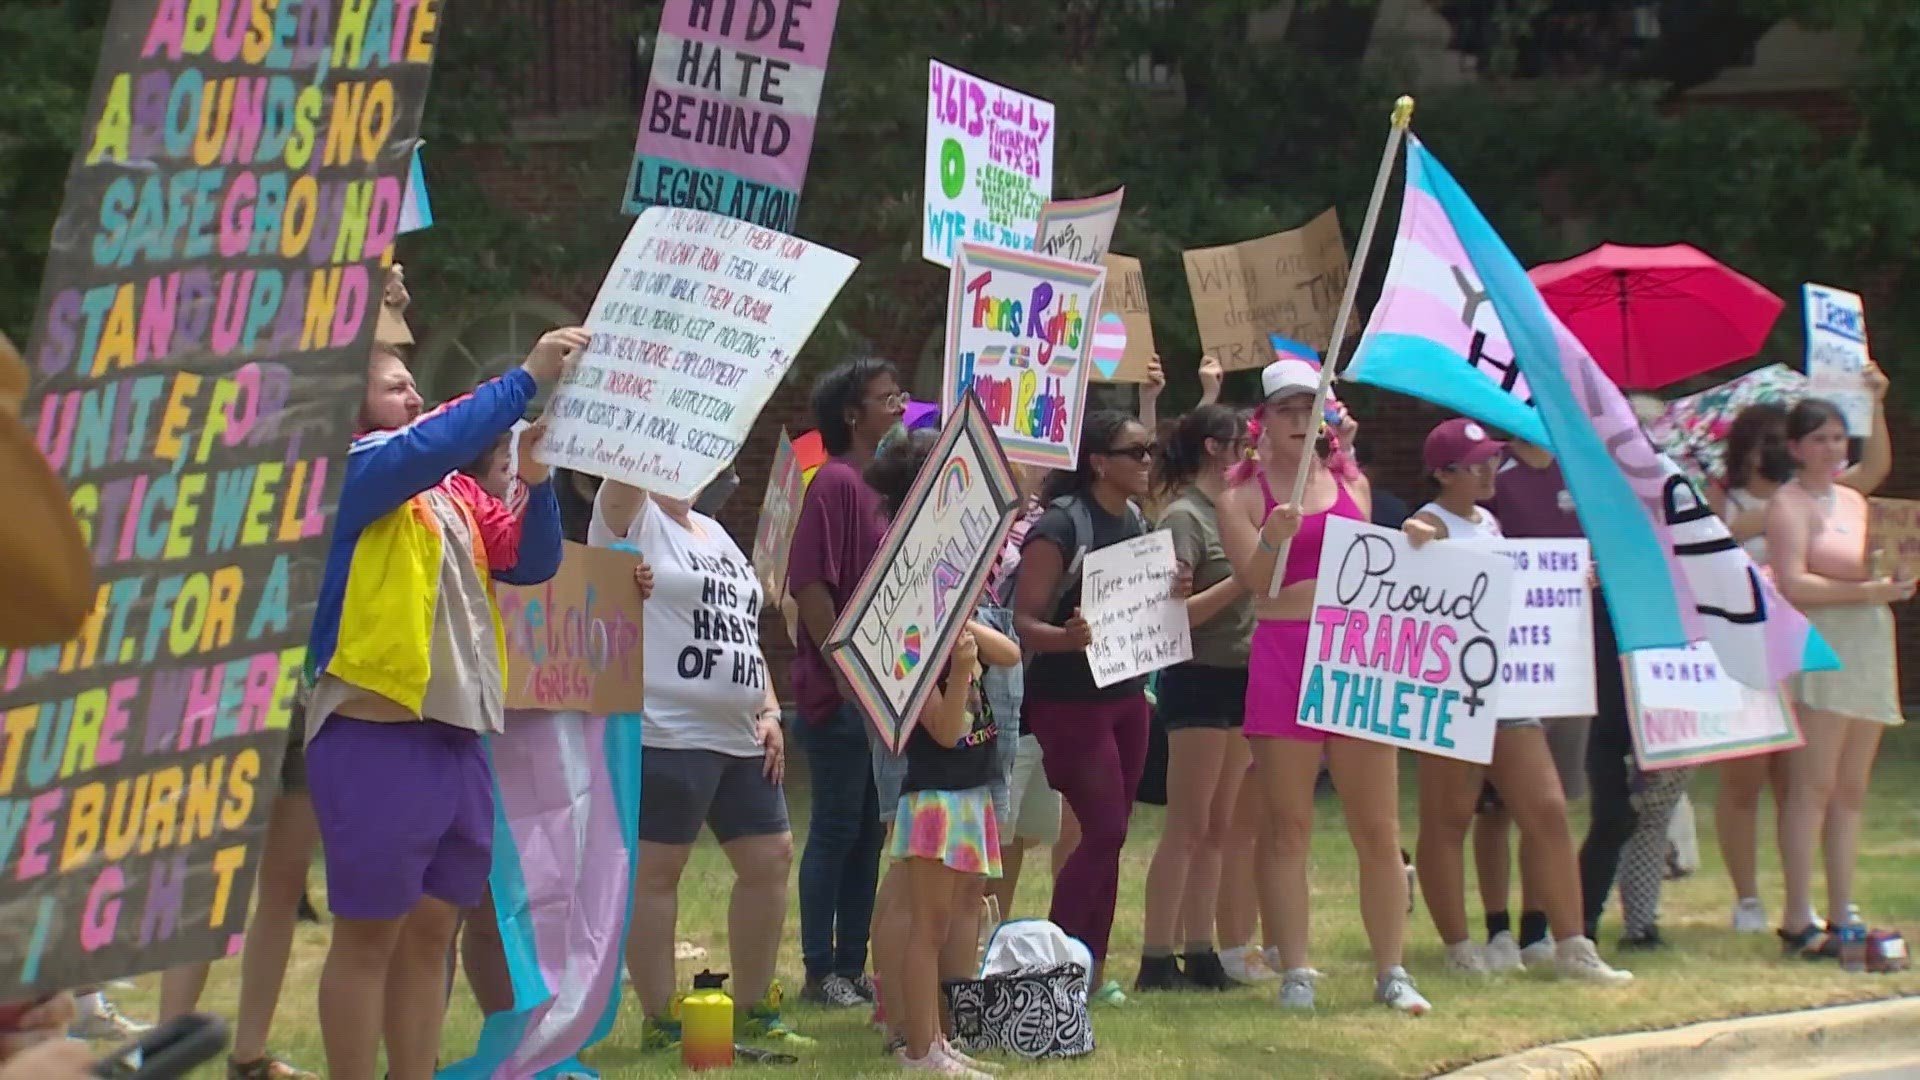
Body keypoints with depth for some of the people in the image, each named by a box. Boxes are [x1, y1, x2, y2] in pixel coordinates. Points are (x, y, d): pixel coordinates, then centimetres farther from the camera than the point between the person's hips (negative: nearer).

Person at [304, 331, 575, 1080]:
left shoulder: (454, 492, 17)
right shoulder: (345, 474, -6)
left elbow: (531, 562, 13)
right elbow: (431, 445, -23)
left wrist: (536, 481, -3)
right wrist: (527, 378, -23)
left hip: (457, 740, 8)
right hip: (376, 738, -8)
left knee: (430, 932, 11)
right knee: (369, 932, -2)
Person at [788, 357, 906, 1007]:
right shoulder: (835, 483, -12)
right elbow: (808, 585, -17)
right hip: (840, 693, -8)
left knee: (870, 831, 10)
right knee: (837, 829, -4)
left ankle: (852, 966, 16)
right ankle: (821, 972, 2)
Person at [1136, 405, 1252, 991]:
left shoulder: (1236, 511, 15)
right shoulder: (1183, 517, -10)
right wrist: (1241, 581, -21)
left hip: (1240, 679, 8)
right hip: (1200, 679, -8)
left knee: (1218, 827, 9)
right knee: (1187, 826, -7)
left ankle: (1200, 953, 13)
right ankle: (1156, 959, -6)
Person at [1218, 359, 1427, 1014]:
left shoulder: (1351, 482, 15)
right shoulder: (1245, 493, 3)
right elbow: (1252, 580, -8)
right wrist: (1273, 538, -26)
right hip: (1281, 655, -3)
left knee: (1379, 829, 2)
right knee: (1291, 830, 0)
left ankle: (1391, 972, 7)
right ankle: (1295, 972, 3)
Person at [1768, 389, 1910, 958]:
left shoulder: (1852, 499, 20)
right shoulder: (1789, 503, -4)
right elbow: (1791, 583, -15)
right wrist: (1866, 591, -20)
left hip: (1868, 649, 8)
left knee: (1851, 789, 7)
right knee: (1813, 785, -11)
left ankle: (1841, 916, 10)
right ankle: (1797, 921, -13)